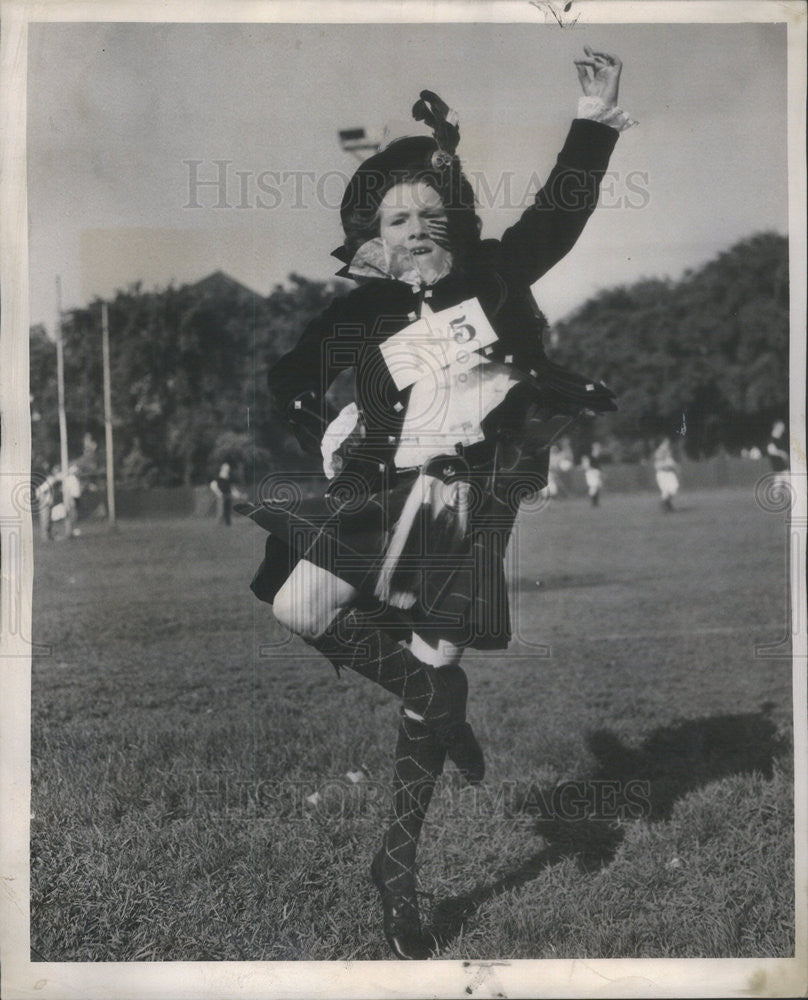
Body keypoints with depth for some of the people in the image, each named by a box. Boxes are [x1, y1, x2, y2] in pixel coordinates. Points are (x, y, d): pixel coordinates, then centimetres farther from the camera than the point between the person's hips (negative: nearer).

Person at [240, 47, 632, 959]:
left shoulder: (490, 274, 5)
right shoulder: (356, 315, 3)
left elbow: (560, 213, 7)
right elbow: (287, 381, 15)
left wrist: (594, 121, -1)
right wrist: (328, 438, 2)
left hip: (476, 499, 0)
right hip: (390, 488, 1)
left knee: (431, 667, 1)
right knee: (299, 605, -23)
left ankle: (397, 871, 16)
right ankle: (444, 705, 1)